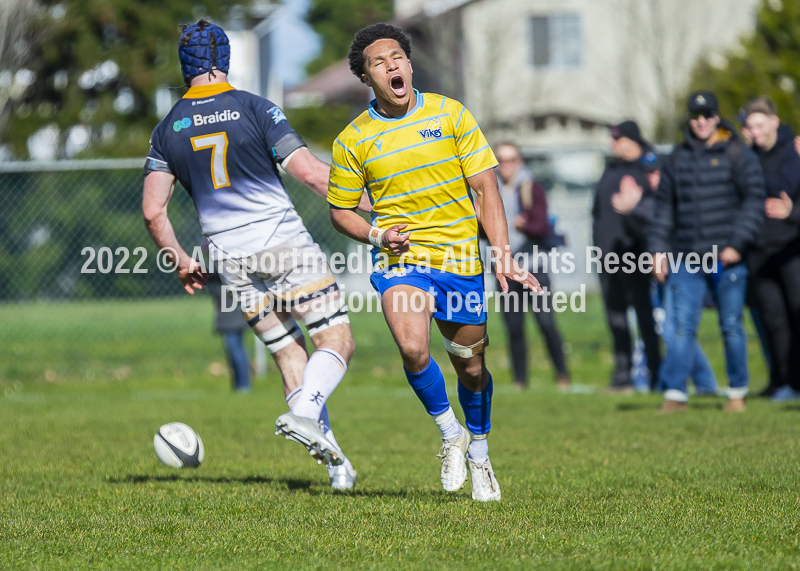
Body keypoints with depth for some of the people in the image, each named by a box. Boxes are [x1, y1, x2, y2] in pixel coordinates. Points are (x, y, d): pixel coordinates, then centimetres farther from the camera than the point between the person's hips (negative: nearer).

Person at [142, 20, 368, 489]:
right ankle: (304, 414, -27)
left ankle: (334, 460, 10)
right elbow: (310, 173, -12)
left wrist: (180, 259, 15)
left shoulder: (168, 130, 5)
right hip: (285, 243, -4)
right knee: (338, 343, -1)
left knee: (289, 354, 14)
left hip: (231, 260, 4)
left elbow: (153, 210, 0)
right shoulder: (255, 109, -6)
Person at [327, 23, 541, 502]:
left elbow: (485, 186, 2)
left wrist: (504, 256, -7)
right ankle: (450, 434, 0)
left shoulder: (450, 114, 1)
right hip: (401, 260, -1)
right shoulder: (353, 140, 1)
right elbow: (341, 211, 12)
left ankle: (478, 452, 36)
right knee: (413, 348, -26)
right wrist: (378, 235, -9)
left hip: (460, 257, 1)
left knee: (471, 367, 8)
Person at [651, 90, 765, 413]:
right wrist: (659, 249, 10)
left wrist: (737, 244, -12)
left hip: (727, 258, -3)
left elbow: (754, 201, -4)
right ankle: (675, 395, -5)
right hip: (686, 262, 3)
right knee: (682, 327, -4)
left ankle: (737, 394, 15)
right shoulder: (677, 159, 12)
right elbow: (664, 206, 18)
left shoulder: (738, 156, 0)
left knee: (732, 327, 3)